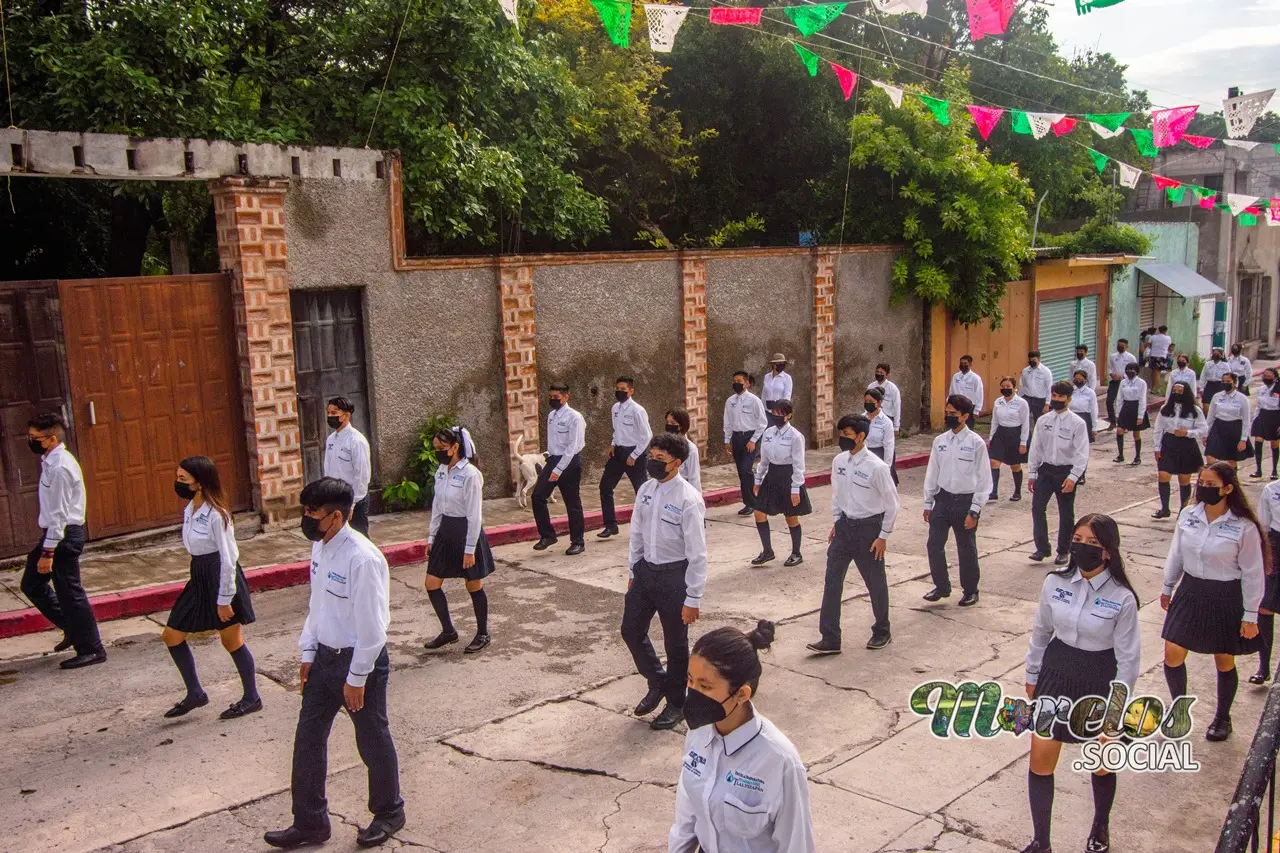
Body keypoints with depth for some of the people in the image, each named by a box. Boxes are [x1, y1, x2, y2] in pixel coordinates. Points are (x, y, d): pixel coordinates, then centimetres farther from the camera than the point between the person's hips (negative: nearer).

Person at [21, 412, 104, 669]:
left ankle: (91, 649, 9)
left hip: (63, 536, -10)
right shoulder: (50, 461, 9)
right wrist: (45, 547, 17)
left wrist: (48, 553, -20)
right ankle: (73, 628, 26)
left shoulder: (60, 467, -21)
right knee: (32, 584, 17)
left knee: (69, 592, -2)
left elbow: (59, 514, -21)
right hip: (53, 532, 10)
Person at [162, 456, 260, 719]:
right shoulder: (189, 510, 5)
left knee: (231, 641, 4)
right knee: (171, 635, 10)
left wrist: (224, 599, -18)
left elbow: (228, 558, -19)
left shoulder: (215, 515, -20)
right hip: (199, 579, 9)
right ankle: (195, 693, 23)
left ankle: (251, 698, 20)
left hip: (221, 579, -9)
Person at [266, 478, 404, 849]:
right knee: (308, 738, 13)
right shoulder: (320, 547, 0)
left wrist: (356, 678, -17)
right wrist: (308, 653, 12)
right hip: (325, 656, 8)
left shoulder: (362, 559, -26)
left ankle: (388, 813, 34)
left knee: (373, 741, 11)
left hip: (360, 661, -8)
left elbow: (371, 625, -22)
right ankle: (309, 822, 29)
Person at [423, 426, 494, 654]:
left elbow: (474, 515, -18)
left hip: (466, 531, -8)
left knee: (474, 586, 7)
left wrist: (470, 549, -17)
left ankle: (483, 634, 24)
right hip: (445, 531, 8)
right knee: (432, 584, 7)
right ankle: (448, 631, 24)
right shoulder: (441, 471, 5)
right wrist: (432, 537, 13)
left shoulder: (470, 475, -19)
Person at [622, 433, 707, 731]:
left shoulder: (688, 499, -20)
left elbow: (697, 554, -18)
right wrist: (632, 572, 16)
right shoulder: (646, 490, 0)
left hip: (674, 575, -6)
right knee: (631, 631, 13)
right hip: (645, 570, 6)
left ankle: (676, 703, 30)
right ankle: (657, 682, 39)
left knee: (675, 643, 9)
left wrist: (693, 599, -17)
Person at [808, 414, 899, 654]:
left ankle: (881, 632, 33)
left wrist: (883, 536, -10)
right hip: (844, 525, 6)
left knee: (876, 582, 11)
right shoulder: (839, 461, -1)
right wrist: (835, 522, 11)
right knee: (832, 580, 1)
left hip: (868, 527, -5)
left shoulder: (876, 467, -19)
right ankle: (830, 639, 7)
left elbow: (892, 503, -12)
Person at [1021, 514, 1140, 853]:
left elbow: (1128, 658, -9)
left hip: (1098, 685, -2)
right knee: (1040, 761, 3)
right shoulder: (1055, 583, -7)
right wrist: (1032, 677, 12)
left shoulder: (1121, 598, -17)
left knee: (1101, 764, 16)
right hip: (1055, 677, 3)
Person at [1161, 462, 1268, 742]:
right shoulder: (1188, 516, -4)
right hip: (1190, 592, 4)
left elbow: (1253, 573, -10)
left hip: (1226, 599, -4)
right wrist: (1168, 587, 16)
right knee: (1172, 653, 1)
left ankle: (1222, 718, 34)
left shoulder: (1244, 527, -16)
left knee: (1224, 661, 12)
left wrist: (1250, 615, -8)